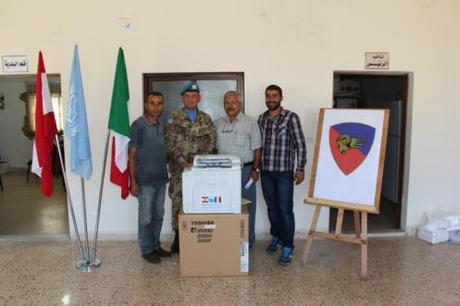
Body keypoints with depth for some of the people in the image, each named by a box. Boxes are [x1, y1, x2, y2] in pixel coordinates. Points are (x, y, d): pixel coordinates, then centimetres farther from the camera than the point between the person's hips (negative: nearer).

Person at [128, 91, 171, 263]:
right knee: (146, 217, 5)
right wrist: (133, 182, -15)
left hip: (160, 178, 7)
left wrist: (167, 174, 14)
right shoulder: (138, 126, -13)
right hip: (145, 180, -6)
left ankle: (156, 246, 30)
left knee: (158, 215, 16)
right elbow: (131, 155, -12)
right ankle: (147, 250, 20)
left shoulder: (162, 126, 7)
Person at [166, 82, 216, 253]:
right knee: (178, 201, 3)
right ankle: (178, 237, 17)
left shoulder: (206, 119, 8)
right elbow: (171, 144, -7)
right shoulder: (175, 118, -1)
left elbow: (212, 141, 3)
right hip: (179, 168, -2)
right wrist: (183, 162, -17)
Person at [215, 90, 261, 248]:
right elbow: (215, 147, 13)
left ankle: (248, 240, 20)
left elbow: (257, 148, -2)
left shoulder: (251, 122, -3)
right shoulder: (218, 123, 9)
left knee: (247, 206, 6)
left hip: (245, 170, -3)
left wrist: (255, 169, -7)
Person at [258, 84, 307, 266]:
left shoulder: (291, 117, -7)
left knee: (285, 210, -1)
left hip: (284, 172, -5)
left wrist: (300, 169, -13)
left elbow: (300, 145, -8)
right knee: (272, 207, 16)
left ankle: (287, 247, 8)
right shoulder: (261, 119, 9)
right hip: (266, 172, 5)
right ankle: (276, 237, 34)